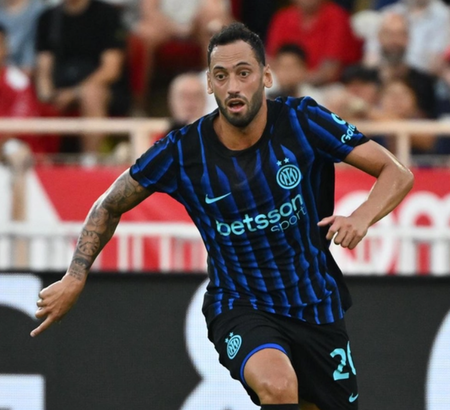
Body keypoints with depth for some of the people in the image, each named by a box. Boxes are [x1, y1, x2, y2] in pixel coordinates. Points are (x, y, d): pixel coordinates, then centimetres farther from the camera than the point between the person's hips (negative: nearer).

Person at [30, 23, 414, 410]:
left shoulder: (303, 121, -12)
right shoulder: (183, 150, -12)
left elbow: (397, 174, -11)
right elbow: (110, 206, 4)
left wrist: (361, 218, -30)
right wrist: (75, 278, -6)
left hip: (317, 306, 3)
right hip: (240, 305, -3)